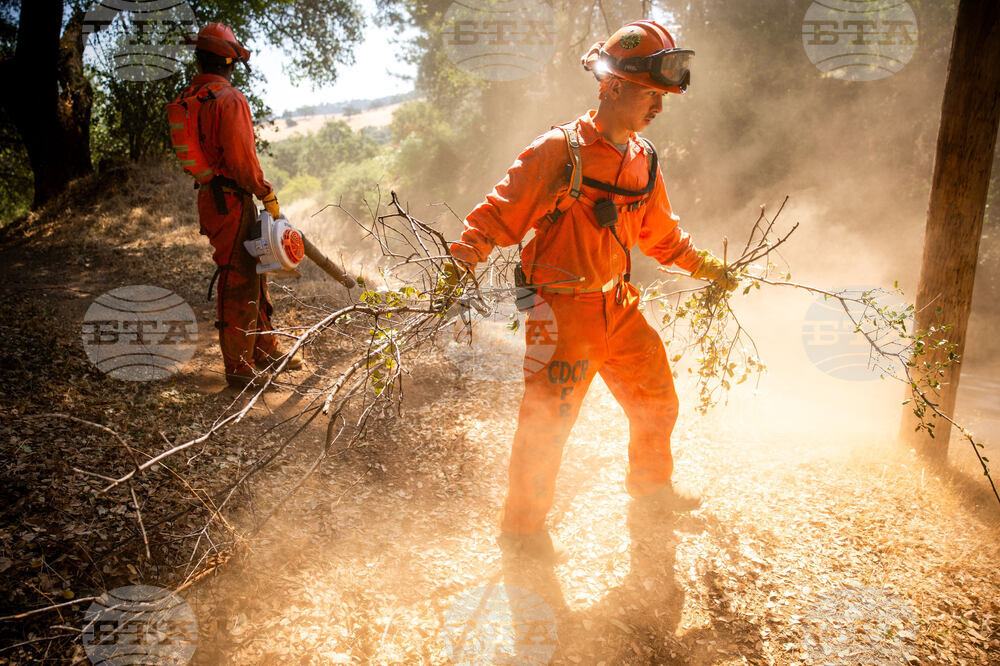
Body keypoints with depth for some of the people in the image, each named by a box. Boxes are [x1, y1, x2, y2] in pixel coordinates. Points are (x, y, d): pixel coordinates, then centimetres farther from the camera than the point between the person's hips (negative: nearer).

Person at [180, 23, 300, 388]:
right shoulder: (229, 99, -15)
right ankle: (239, 368, 3)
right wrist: (267, 194, -10)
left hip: (210, 197, 10)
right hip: (231, 203, -10)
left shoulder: (187, 100, 14)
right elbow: (241, 159, -22)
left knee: (253, 275, 18)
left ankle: (264, 350, 30)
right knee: (239, 283, -5)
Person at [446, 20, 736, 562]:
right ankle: (522, 530, 20)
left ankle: (650, 484, 47)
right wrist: (462, 257, -25)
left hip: (620, 307, 8)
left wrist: (703, 266, 29)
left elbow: (660, 232, 24)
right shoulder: (560, 150, -13)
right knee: (547, 423, -2)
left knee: (657, 402, 18)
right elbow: (502, 211, -12)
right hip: (564, 310, -7)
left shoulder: (643, 160, 10)